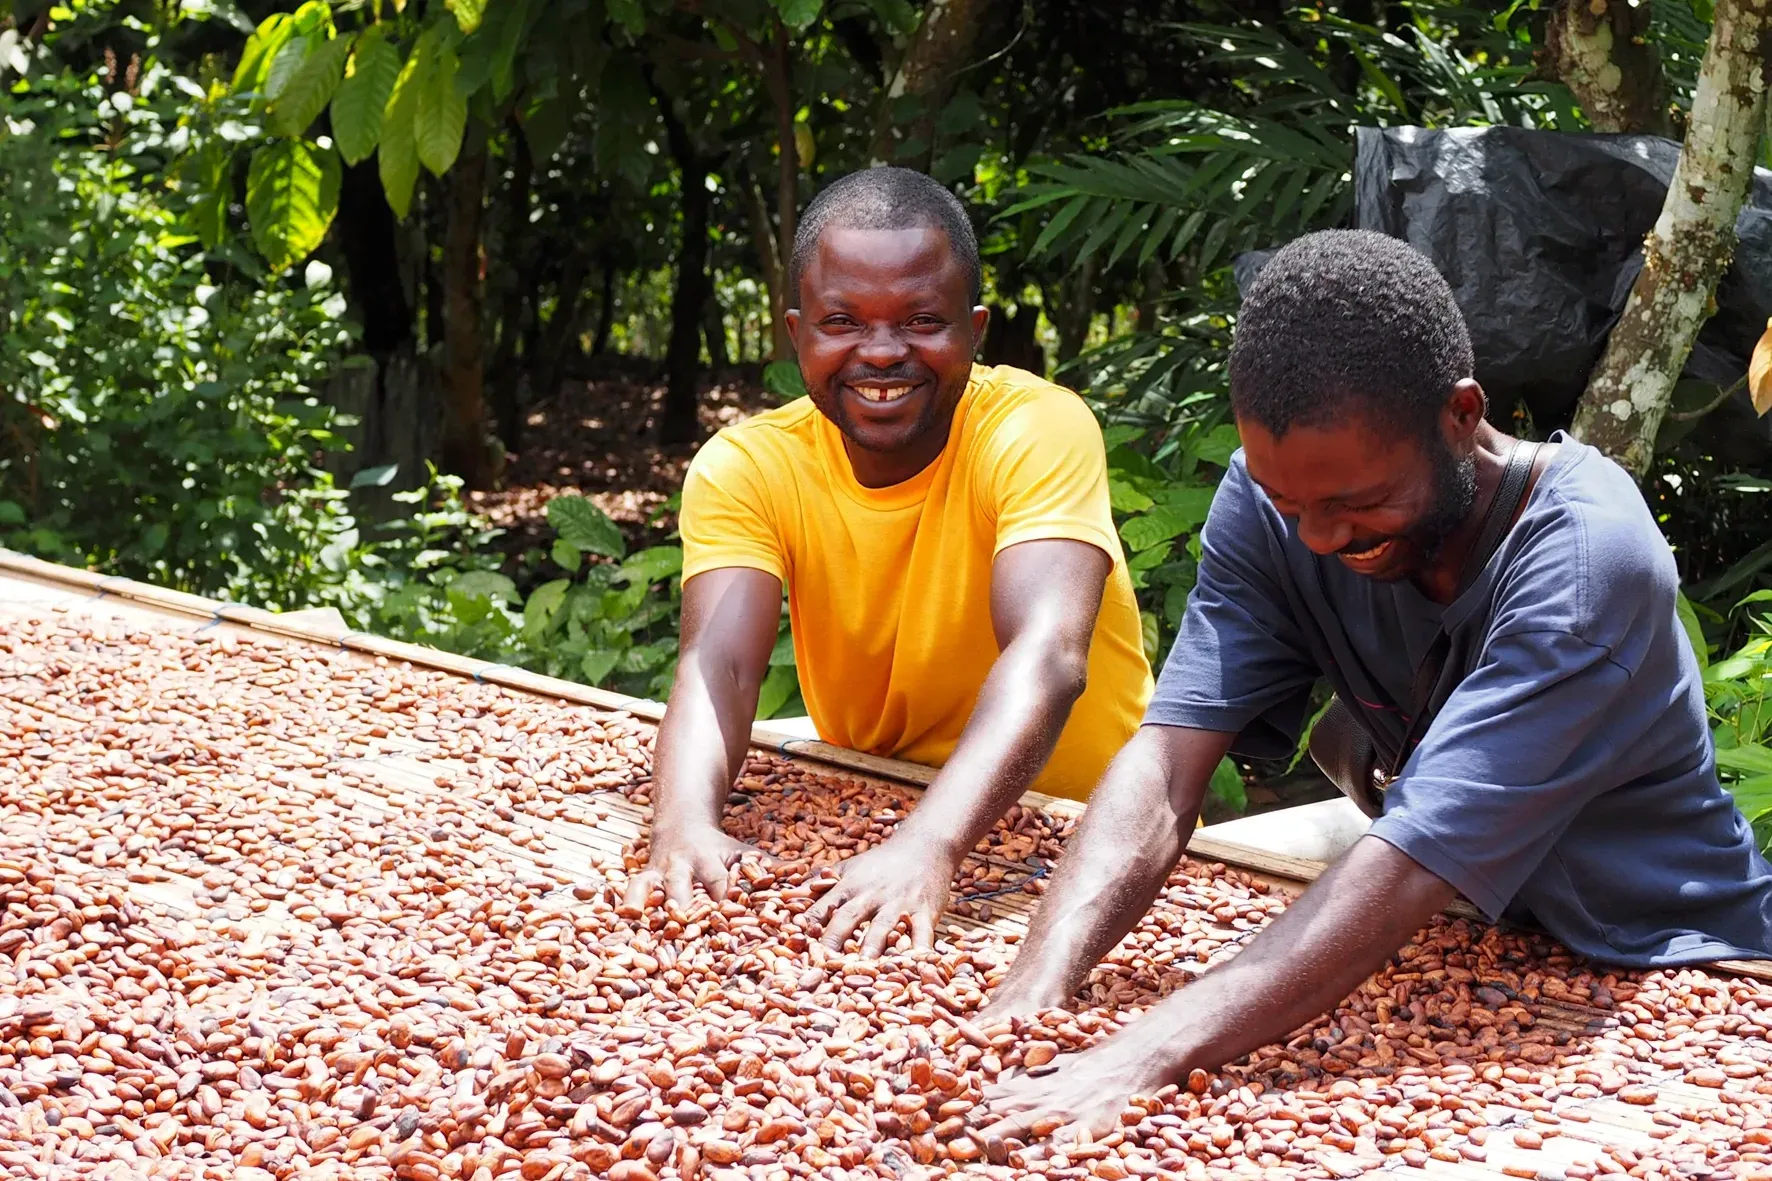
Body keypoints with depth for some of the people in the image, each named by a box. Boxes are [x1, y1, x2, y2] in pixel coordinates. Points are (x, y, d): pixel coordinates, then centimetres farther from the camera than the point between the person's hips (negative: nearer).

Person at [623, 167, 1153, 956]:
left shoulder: (1039, 430, -17)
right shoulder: (744, 468, -7)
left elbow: (1049, 658, -32)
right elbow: (718, 665, -21)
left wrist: (928, 846, -47)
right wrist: (684, 825, -42)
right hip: (861, 825, 3)